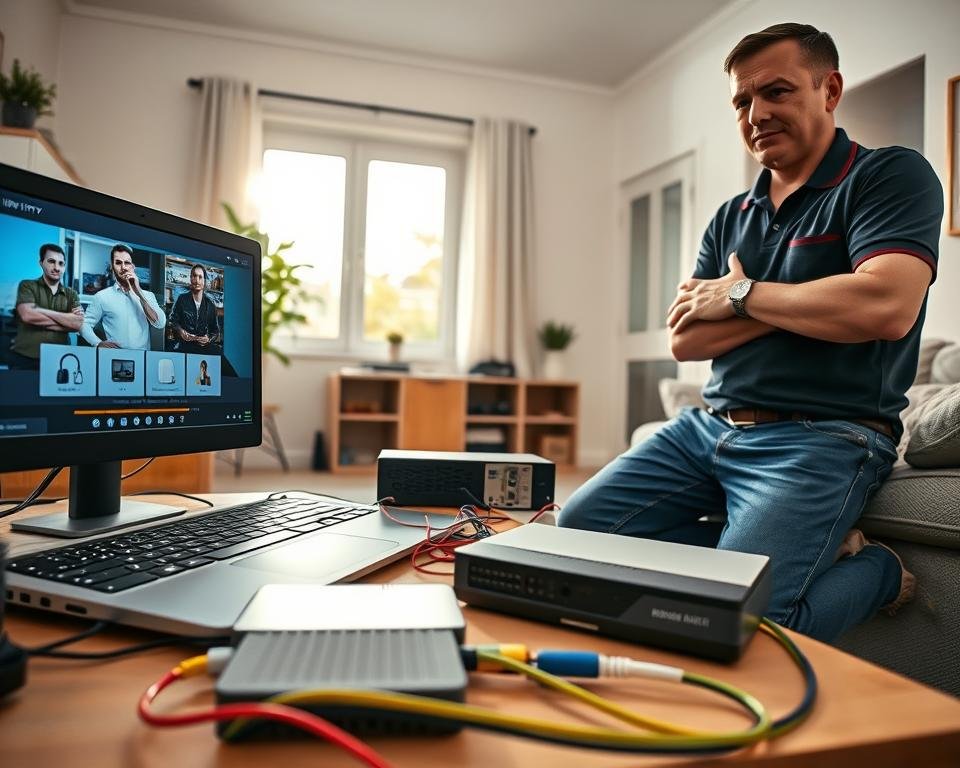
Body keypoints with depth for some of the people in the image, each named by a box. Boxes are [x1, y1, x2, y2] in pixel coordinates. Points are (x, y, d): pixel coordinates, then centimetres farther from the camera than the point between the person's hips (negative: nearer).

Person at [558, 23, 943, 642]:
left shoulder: (892, 175, -2)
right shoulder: (732, 218, 15)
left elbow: (886, 306, -22)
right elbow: (684, 339, 4)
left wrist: (741, 295, -9)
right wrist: (800, 302, -8)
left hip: (822, 436, -7)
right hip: (710, 426, 7)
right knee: (578, 529, -2)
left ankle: (876, 569, 6)